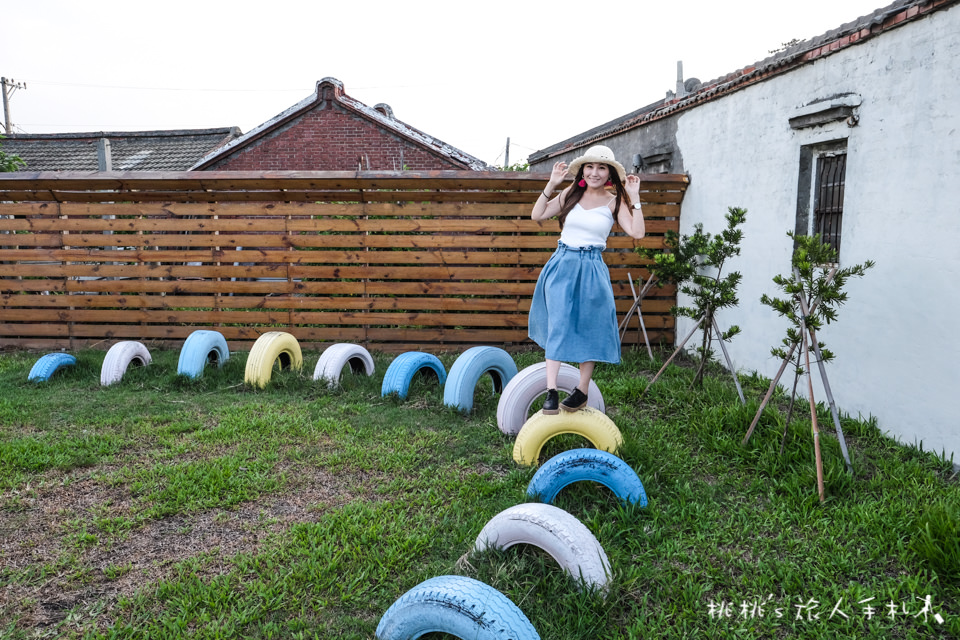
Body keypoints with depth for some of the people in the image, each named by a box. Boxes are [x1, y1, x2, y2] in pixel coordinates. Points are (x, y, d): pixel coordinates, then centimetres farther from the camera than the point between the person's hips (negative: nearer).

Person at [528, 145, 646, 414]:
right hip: (562, 265, 1)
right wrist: (552, 185, -3)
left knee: (588, 330, 5)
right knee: (558, 326, -9)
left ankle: (582, 392, 18)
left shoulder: (615, 202, 2)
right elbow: (537, 215, 3)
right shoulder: (571, 194, 6)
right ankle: (551, 392, -9)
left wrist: (634, 198, -10)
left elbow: (637, 232, -8)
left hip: (592, 270, 0)